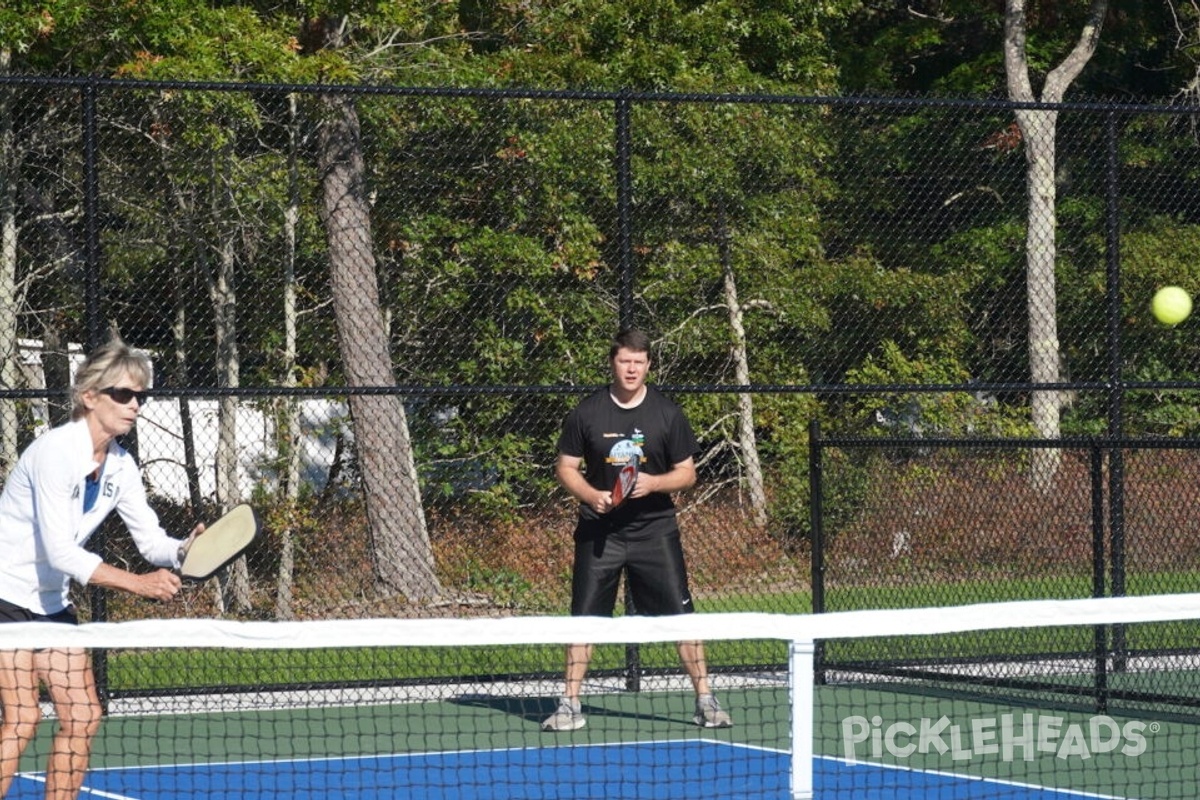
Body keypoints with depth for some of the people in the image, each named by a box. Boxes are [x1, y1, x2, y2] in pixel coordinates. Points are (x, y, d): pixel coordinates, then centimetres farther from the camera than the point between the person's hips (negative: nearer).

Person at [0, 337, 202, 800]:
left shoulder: (120, 466, 2)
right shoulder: (55, 451, -23)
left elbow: (152, 541, 2)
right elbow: (59, 552, -28)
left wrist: (185, 551, -21)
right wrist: (138, 584, -35)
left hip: (50, 600, 8)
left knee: (82, 717, 2)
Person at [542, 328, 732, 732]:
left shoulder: (667, 413, 0)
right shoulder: (587, 412, 0)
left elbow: (687, 473, 3)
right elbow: (565, 467, 7)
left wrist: (653, 483, -16)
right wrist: (590, 495, -12)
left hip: (655, 529, 0)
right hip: (600, 529, 0)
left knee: (681, 615, -4)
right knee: (584, 616, -1)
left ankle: (705, 701, 5)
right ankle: (569, 705, 9)